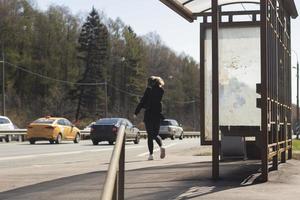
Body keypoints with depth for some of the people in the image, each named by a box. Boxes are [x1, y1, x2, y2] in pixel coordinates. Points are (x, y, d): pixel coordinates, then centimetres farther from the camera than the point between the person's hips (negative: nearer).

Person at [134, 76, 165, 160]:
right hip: (157, 114, 4)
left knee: (150, 135, 3)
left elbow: (142, 102, -9)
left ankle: (151, 154, -1)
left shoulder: (149, 90, -8)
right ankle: (161, 146, -14)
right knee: (156, 134, 14)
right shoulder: (161, 90, 5)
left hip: (149, 114, -4)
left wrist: (136, 112, -3)